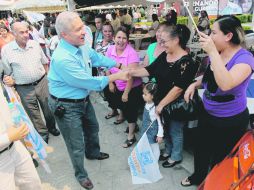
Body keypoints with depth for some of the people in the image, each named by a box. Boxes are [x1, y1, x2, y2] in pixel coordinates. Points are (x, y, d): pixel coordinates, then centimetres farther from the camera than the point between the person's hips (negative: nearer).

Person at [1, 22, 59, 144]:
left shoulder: (35, 44, -1)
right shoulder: (6, 50, -9)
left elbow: (45, 62, 11)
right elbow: (7, 72, 0)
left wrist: (45, 75, 8)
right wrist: (12, 81, -12)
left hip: (42, 82, 2)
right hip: (24, 89, -2)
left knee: (48, 108, 17)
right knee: (33, 114, 11)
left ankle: (51, 127, 42)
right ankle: (42, 133, 31)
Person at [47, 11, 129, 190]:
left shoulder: (82, 45, -9)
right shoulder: (62, 59, -35)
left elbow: (97, 58, 10)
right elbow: (89, 82, -30)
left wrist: (120, 65, 2)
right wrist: (116, 76, -22)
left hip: (83, 99, 9)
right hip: (66, 106, -8)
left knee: (92, 128, 30)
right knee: (77, 145, 8)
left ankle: (93, 153, 59)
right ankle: (81, 175, 35)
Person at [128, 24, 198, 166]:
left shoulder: (186, 62, -24)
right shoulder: (164, 55, 1)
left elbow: (178, 88, -27)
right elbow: (149, 70, 4)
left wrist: (161, 104, -23)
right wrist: (131, 72, -9)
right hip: (163, 102, 7)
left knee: (175, 131, 12)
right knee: (166, 129, 23)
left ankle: (176, 157, 35)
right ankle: (168, 151, 45)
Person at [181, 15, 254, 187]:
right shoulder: (217, 53, -4)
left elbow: (226, 84, -41)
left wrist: (212, 52, -40)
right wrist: (194, 84, -4)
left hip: (230, 120, -7)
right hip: (207, 113, 7)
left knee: (220, 158, 14)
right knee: (201, 149, 24)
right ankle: (198, 177, 50)